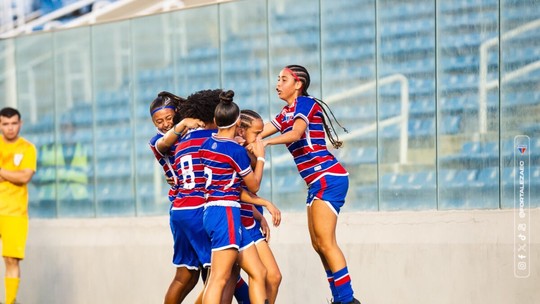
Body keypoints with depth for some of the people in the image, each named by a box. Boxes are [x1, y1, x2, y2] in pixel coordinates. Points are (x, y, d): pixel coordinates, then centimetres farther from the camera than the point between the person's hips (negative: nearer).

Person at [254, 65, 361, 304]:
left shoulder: (304, 103, -6)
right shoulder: (286, 113, 20)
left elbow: (295, 133, -25)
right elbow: (256, 133, 14)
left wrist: (266, 142, -37)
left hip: (328, 177, -9)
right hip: (317, 182, 9)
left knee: (325, 241, -14)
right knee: (318, 244, 5)